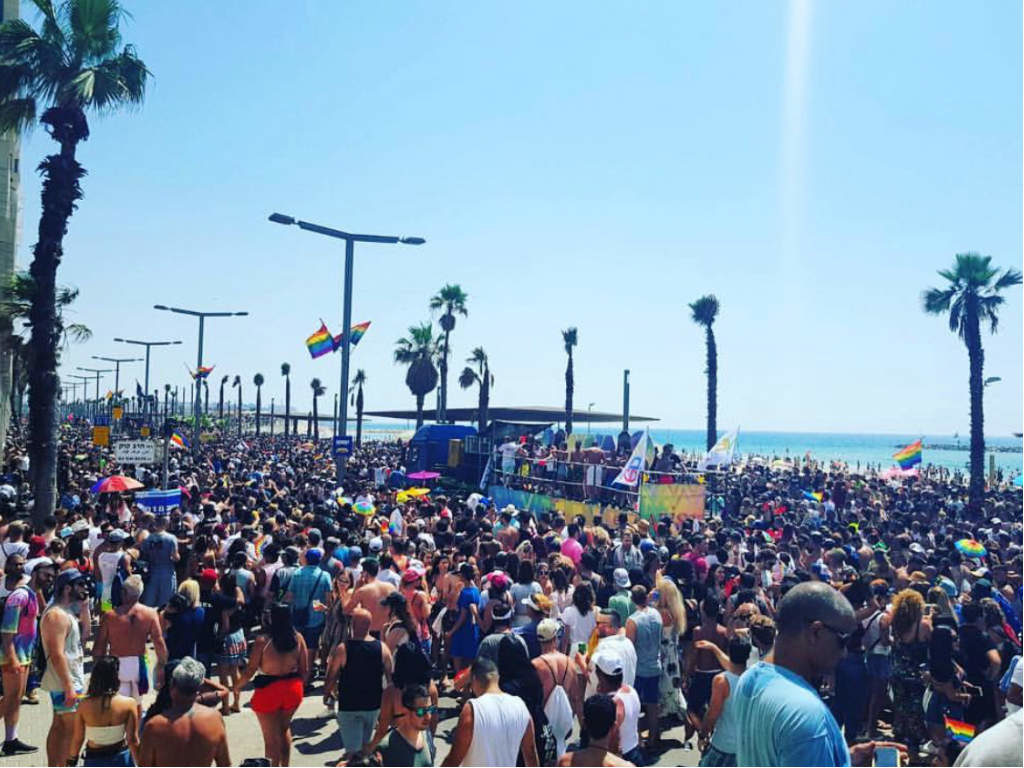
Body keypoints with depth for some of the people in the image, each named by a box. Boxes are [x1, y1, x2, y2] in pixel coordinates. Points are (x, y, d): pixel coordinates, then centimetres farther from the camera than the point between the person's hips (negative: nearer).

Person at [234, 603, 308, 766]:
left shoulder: (263, 641, -19)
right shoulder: (298, 638, -8)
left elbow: (250, 671, -13)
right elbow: (305, 670, -1)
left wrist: (237, 686, 6)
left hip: (269, 690, -4)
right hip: (293, 689, 4)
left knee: (271, 736, 13)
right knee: (285, 728, 28)